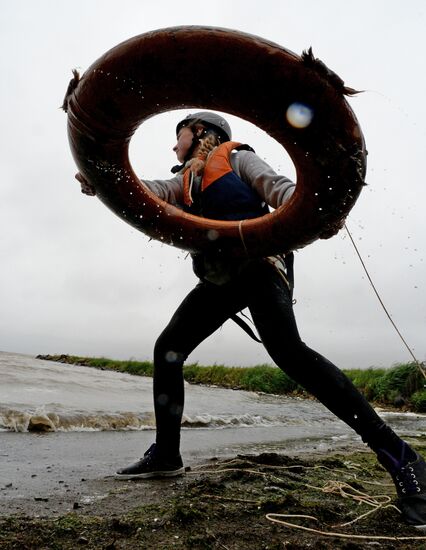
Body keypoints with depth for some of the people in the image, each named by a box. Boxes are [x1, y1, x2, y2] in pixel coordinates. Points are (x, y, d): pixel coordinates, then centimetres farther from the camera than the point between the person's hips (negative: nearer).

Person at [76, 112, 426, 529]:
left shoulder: (236, 158, 9)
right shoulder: (184, 182, 24)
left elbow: (277, 186, -6)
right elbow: (151, 191, 4)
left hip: (259, 264, -7)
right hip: (219, 279, 8)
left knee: (286, 349, -27)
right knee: (168, 349, 1)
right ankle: (166, 455, 13)